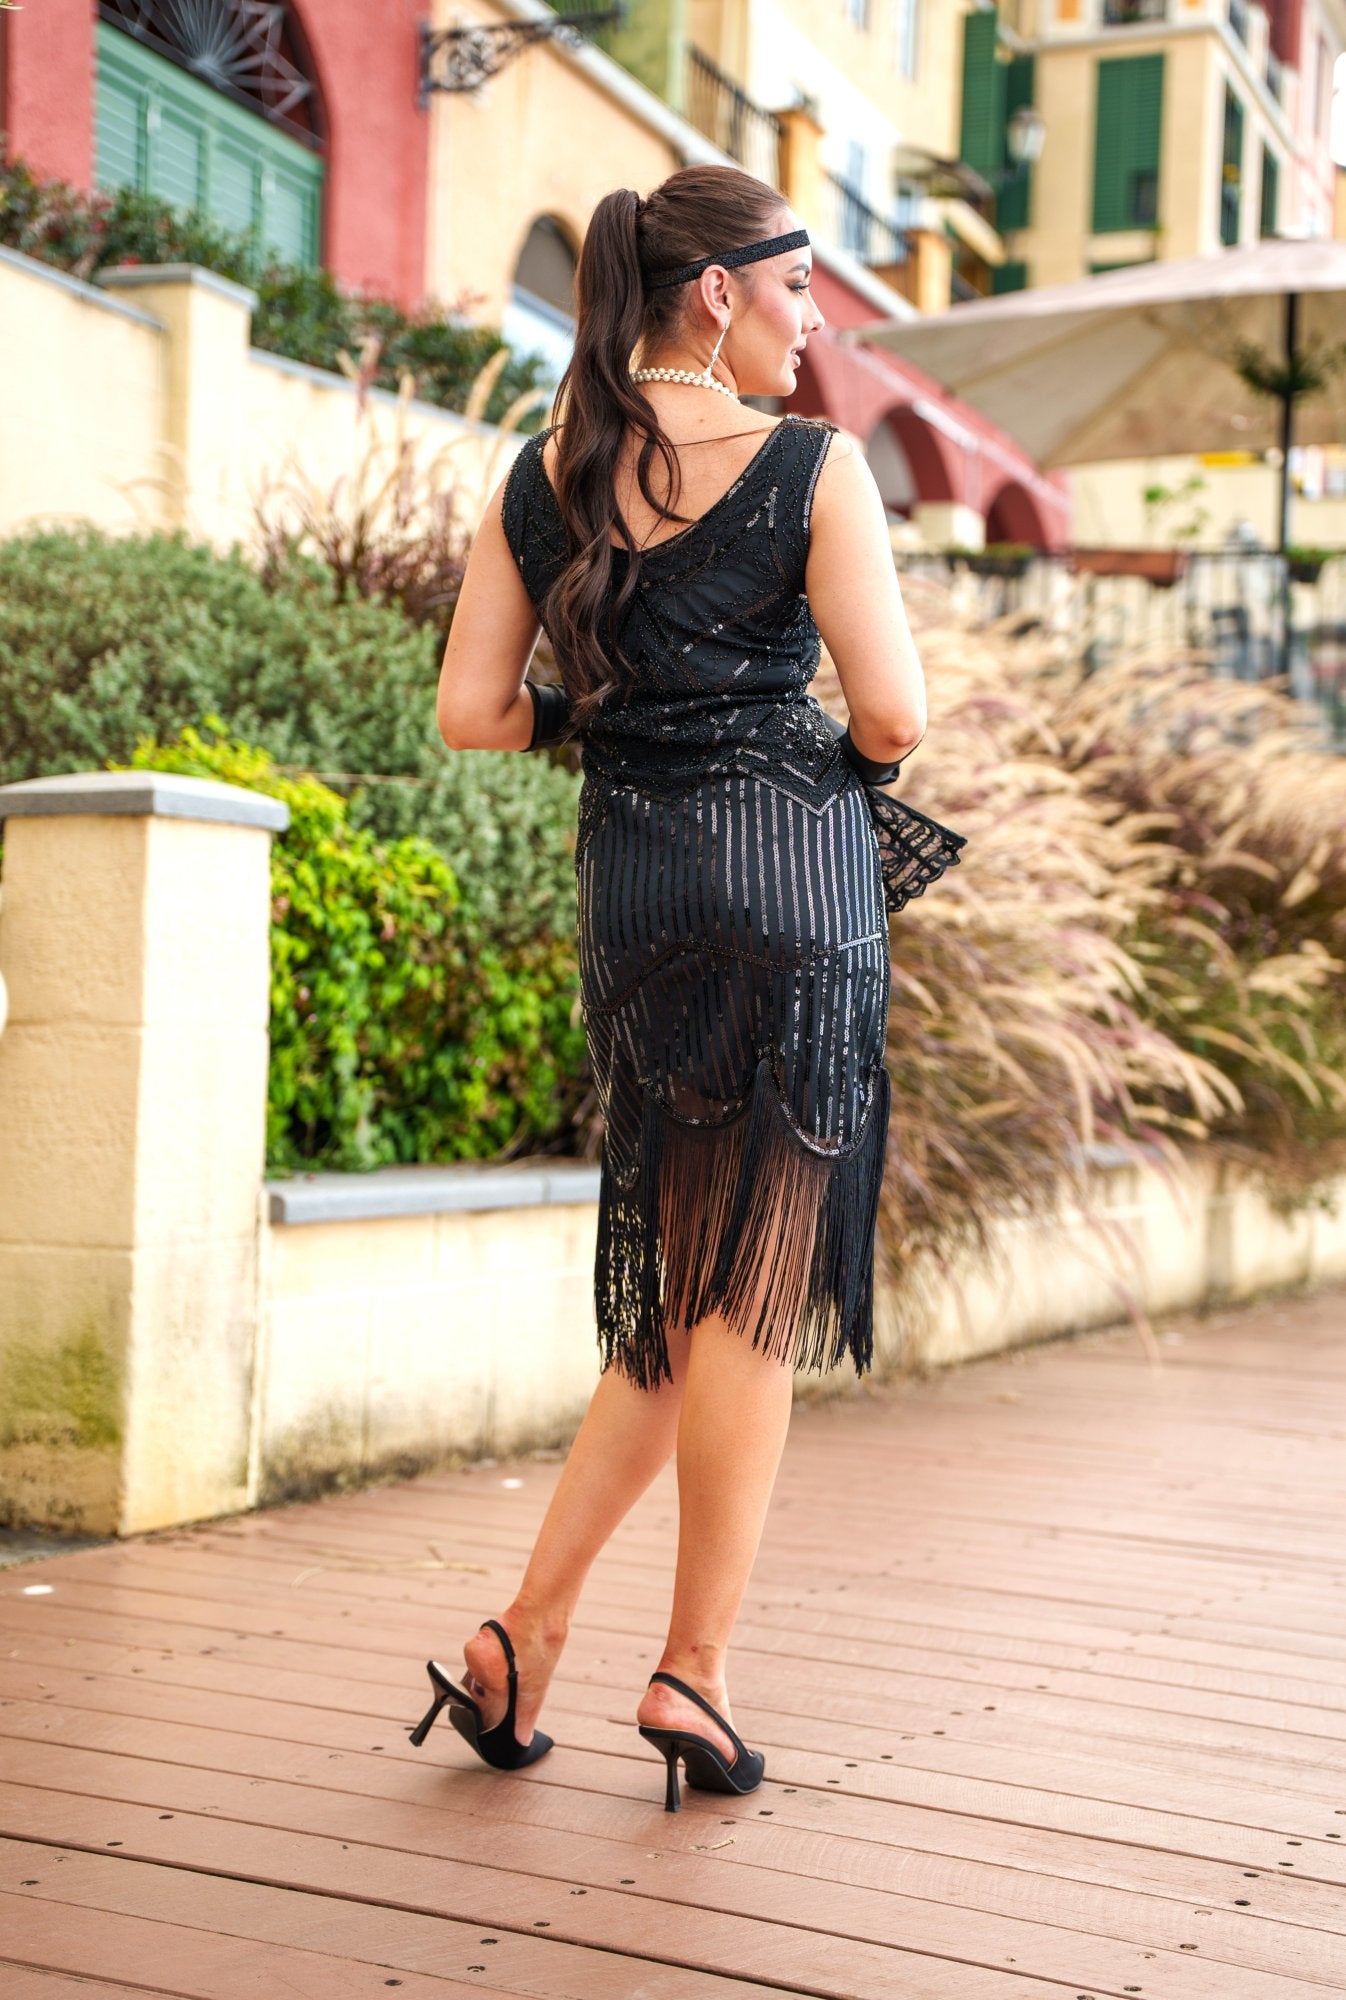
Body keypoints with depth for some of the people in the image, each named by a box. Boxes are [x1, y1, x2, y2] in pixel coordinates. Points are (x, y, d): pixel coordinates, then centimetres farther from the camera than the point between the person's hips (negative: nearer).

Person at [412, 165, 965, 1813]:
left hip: (628, 881, 5)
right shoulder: (813, 469, -7)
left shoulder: (542, 480, 7)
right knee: (754, 1297, 3)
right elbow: (895, 712, -11)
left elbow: (469, 711, 3)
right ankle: (693, 1673, 10)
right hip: (792, 872, -5)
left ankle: (528, 1629, 13)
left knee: (680, 1295, 17)